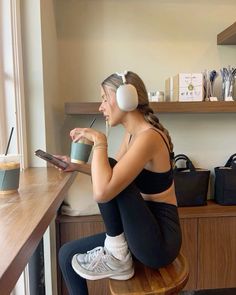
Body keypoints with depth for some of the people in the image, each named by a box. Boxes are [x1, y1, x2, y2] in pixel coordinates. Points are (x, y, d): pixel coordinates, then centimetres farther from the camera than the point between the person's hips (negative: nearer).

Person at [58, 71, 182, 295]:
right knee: (67, 255, 6)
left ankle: (117, 256, -6)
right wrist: (78, 166, 5)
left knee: (109, 180, -25)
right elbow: (111, 174, 17)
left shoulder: (148, 136, -24)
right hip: (143, 232, 8)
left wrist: (99, 141, -23)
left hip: (159, 240, -8)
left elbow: (102, 192, -34)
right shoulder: (132, 134, 4)